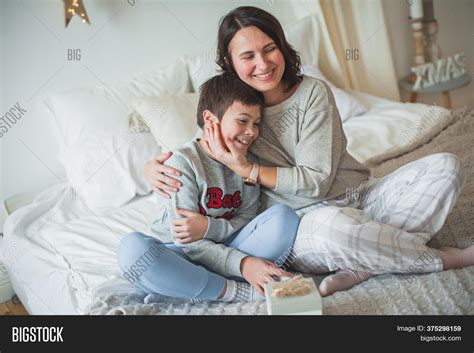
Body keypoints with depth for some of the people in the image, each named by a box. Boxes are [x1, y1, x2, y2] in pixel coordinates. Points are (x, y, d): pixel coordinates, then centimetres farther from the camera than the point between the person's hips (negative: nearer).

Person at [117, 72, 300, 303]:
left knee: (283, 216, -16)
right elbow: (187, 241, -19)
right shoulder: (183, 162, -13)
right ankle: (238, 292, -31)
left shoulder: (249, 164, 7)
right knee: (132, 247, -35)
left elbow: (246, 221, -1)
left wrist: (209, 227, -23)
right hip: (181, 255, -4)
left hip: (225, 248, 5)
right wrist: (241, 263, -30)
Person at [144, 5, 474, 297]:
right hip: (304, 223, -3)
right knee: (336, 226, -40)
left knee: (445, 165, -14)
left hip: (361, 201, 3)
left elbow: (317, 180, -10)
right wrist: (153, 166, -11)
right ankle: (440, 258, -14)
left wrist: (247, 170, -15)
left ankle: (361, 266, -27)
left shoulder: (313, 92, -5)